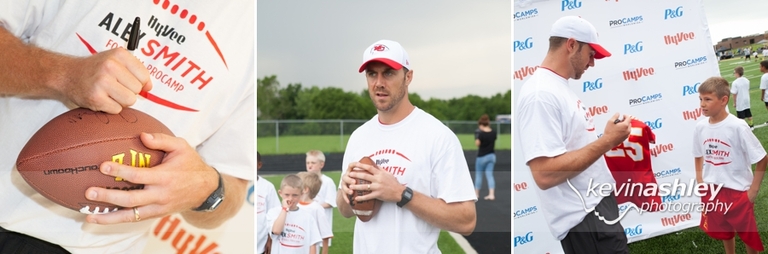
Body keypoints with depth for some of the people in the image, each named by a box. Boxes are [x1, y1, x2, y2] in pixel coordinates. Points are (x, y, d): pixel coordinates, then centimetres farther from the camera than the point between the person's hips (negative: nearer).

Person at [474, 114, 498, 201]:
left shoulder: (481, 134, -18)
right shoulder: (493, 133, 1)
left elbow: (477, 144, -13)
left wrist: (476, 137, 0)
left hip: (482, 156, -5)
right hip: (492, 156, 5)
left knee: (478, 175, 9)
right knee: (490, 175, 5)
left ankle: (476, 193, 18)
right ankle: (491, 194, -4)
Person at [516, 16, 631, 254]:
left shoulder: (559, 87, 11)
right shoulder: (540, 93, -21)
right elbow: (545, 174, -30)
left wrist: (610, 138, 8)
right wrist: (607, 141, -23)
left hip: (598, 203, 11)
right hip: (584, 217, -10)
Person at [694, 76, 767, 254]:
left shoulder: (737, 126, -20)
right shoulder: (700, 127, -5)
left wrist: (753, 190, -13)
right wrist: (700, 182, 6)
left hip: (738, 191, -4)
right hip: (712, 191, 5)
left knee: (748, 234, 12)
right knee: (723, 232, 22)